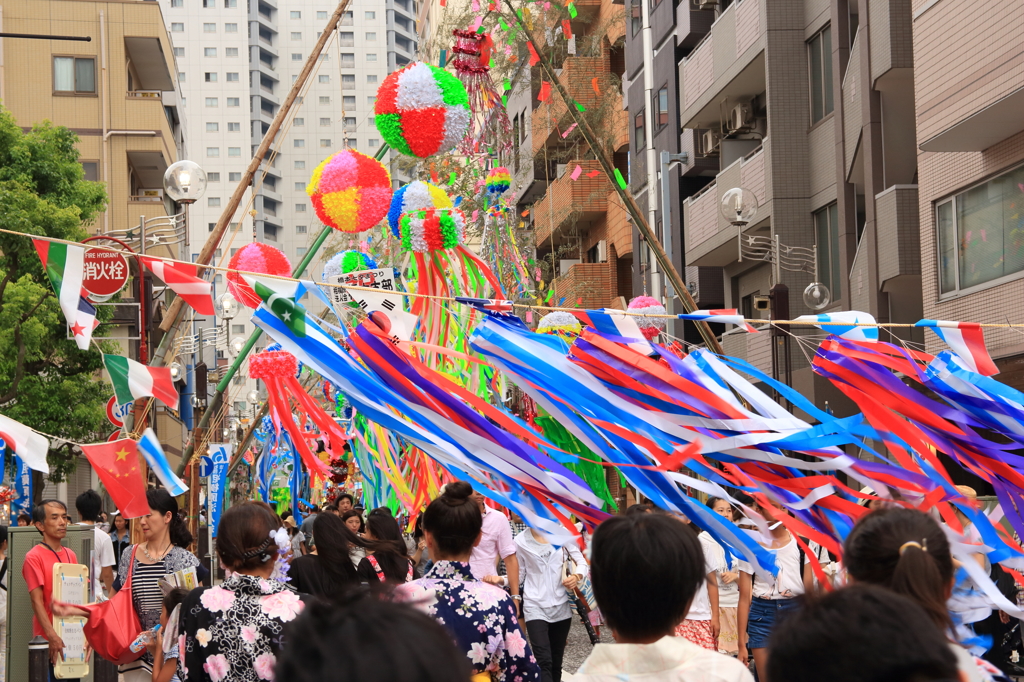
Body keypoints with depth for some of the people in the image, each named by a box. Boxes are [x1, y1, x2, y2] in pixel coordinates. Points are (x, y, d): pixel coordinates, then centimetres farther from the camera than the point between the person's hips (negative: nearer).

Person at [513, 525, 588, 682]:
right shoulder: (521, 541, -4)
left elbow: (582, 563, -1)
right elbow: (519, 573, 3)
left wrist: (577, 576, -22)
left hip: (561, 605, 2)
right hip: (535, 606, -2)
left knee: (556, 661, 13)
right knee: (544, 661, -15)